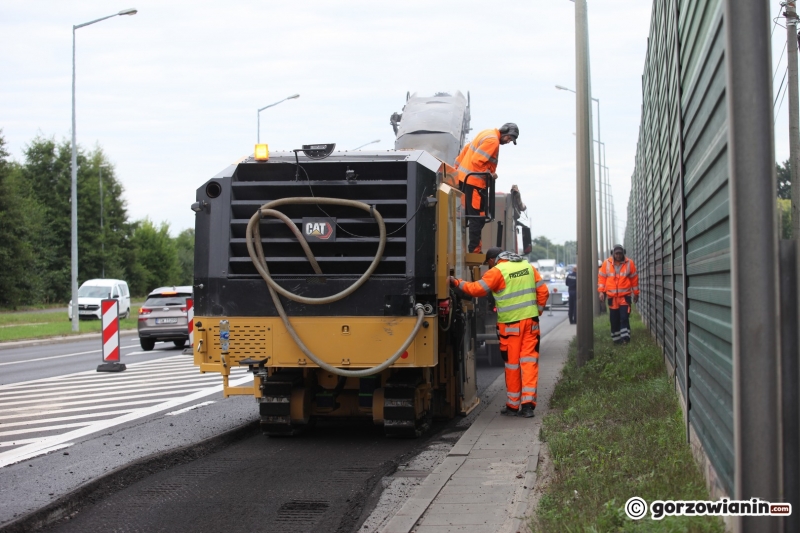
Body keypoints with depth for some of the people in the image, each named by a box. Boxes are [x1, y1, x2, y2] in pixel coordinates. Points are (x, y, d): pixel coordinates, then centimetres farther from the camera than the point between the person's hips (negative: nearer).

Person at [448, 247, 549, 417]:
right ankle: (528, 403, -3)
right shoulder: (528, 267, 10)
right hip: (530, 321, 4)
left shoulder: (497, 271, -7)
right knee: (529, 360, 4)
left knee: (512, 363, 5)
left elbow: (477, 289, -10)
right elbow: (543, 291, 9)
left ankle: (513, 405, 14)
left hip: (510, 324, -4)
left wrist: (457, 282, 1)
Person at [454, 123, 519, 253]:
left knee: (465, 214, 15)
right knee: (478, 217, -8)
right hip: (474, 181, -11)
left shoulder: (487, 134, 15)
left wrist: (457, 166, 24)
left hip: (464, 178, 11)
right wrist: (489, 174, -14)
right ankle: (475, 250, -8)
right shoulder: (493, 140, -16)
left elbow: (467, 149, 20)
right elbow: (477, 160, -24)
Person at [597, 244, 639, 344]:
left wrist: (636, 293, 8)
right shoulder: (606, 263, -1)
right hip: (612, 296, 2)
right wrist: (601, 291, -2)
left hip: (625, 296, -2)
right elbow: (601, 277, 5)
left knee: (624, 317, -10)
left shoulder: (629, 263, -2)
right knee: (614, 319, 6)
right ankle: (616, 338, 16)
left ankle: (625, 337, -10)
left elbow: (634, 279, 5)